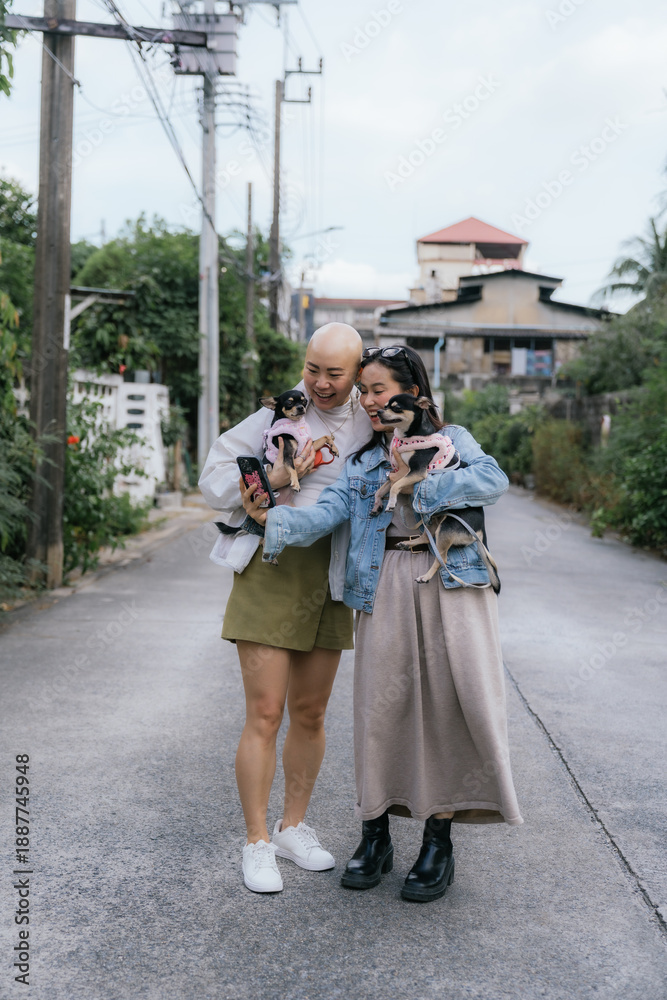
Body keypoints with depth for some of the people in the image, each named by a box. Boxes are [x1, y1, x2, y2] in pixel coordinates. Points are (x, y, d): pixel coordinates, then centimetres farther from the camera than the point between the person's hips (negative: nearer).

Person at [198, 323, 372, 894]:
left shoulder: (370, 420, 5)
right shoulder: (278, 414, -6)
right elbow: (214, 482, -4)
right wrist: (274, 477, -17)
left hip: (331, 582, 4)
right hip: (271, 572, -4)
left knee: (310, 712, 13)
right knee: (265, 714, -4)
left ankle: (294, 827, 29)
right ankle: (257, 843, 10)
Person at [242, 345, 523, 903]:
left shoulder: (451, 439, 8)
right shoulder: (360, 460, 15)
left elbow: (493, 481, -11)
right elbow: (326, 513, -1)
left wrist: (419, 486, -12)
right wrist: (271, 518, -18)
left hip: (452, 584, -2)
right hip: (385, 588, 2)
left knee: (451, 704, -4)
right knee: (382, 704, 1)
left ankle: (438, 841, 10)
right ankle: (375, 837, 16)